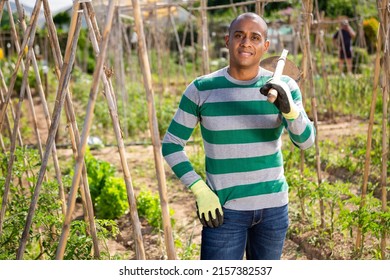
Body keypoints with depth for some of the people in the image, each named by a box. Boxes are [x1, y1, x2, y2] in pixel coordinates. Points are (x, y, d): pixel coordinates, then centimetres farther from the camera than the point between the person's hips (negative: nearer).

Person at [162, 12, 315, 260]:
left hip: (274, 206, 2)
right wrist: (199, 191, -12)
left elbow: (305, 140, -16)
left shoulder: (284, 87, -4)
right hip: (223, 209, -2)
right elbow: (171, 144, -1)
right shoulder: (202, 89, -7)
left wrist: (289, 108, -37)